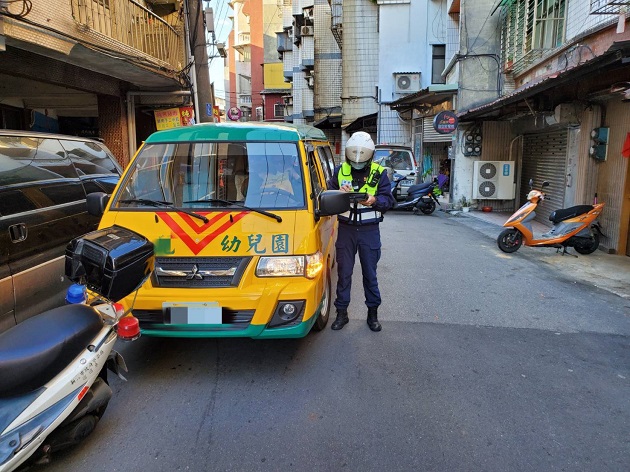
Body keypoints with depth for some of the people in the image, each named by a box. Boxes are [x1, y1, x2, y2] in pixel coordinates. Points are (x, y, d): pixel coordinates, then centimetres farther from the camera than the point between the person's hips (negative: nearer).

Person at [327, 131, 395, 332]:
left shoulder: (379, 173, -1)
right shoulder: (340, 170, 4)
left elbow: (389, 200, -3)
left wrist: (374, 200, -24)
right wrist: (339, 193, -17)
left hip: (369, 230, -1)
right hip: (346, 228, 1)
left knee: (370, 273, 8)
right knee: (344, 272, 8)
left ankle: (373, 312, 24)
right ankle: (341, 313, 20)